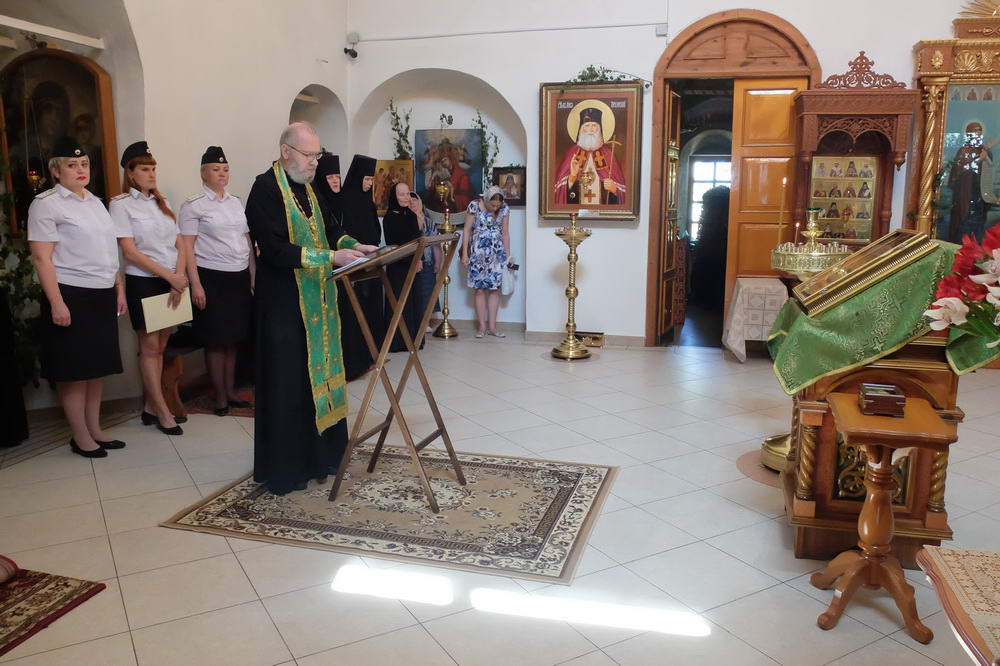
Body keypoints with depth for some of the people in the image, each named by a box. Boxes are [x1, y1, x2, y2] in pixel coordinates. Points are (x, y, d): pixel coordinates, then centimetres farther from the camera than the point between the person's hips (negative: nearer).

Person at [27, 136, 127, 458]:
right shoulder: (46, 204, -7)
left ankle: (95, 429, 23)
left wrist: (119, 289, 16)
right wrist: (56, 303, -18)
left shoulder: (95, 202, 15)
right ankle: (80, 437, 11)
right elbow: (41, 257, -12)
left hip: (102, 296, 7)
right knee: (73, 370, 1)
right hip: (71, 296, -7)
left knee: (96, 366, 12)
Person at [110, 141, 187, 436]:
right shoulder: (121, 204, -4)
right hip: (143, 282, -5)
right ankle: (162, 411, 8)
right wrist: (169, 276, -15)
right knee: (150, 347, 0)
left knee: (159, 346, 9)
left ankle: (150, 406, 19)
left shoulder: (161, 203, 13)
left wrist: (179, 277, -7)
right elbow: (130, 251, -11)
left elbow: (180, 245, 9)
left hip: (172, 283, 5)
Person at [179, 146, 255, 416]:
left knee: (233, 338, 12)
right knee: (216, 340, 1)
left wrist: (253, 274, 12)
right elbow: (187, 246, -8)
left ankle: (231, 391, 23)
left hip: (239, 277, 5)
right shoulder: (193, 206, -5)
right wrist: (195, 285, -14)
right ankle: (220, 396, 13)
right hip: (211, 278, -5)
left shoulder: (236, 202, 12)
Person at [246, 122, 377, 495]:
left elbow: (329, 228, 21)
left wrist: (353, 245, 0)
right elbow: (274, 248, -23)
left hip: (316, 300, 8)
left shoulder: (306, 188, 12)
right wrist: (330, 257, -26)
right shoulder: (266, 188, -14)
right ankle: (284, 468, 10)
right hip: (283, 302, -8)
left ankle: (319, 455, 24)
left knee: (319, 375, 12)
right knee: (287, 384, -2)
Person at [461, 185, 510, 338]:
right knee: (480, 289, -2)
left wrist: (508, 255, 6)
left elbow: (505, 233, 6)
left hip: (497, 253, 3)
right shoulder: (474, 206, -9)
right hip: (478, 252, -3)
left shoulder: (504, 209, 0)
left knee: (495, 289, 2)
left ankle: (492, 326, 8)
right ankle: (482, 326, 3)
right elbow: (467, 230, -5)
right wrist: (465, 253, -7)